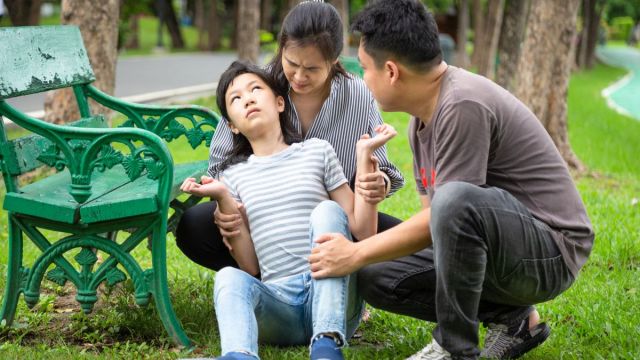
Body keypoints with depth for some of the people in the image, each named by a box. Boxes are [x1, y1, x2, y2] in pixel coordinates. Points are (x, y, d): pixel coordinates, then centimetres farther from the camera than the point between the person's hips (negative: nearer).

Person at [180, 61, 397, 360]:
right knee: (229, 278, -29)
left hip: (331, 296, 0)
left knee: (326, 210, -23)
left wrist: (364, 157, 0)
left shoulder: (317, 151, 12)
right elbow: (250, 268, 9)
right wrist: (224, 199, 1)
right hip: (278, 305, 1)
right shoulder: (233, 175, 16)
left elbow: (363, 232, 4)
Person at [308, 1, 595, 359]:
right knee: (376, 277, 1)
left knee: (455, 200, -37)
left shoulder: (463, 105, -23)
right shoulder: (422, 119, 8)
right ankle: (512, 318, 7)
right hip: (501, 249, 10)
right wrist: (361, 252, 0)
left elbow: (445, 214, -22)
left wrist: (358, 253, -13)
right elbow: (433, 216, 9)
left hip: (553, 252, -9)